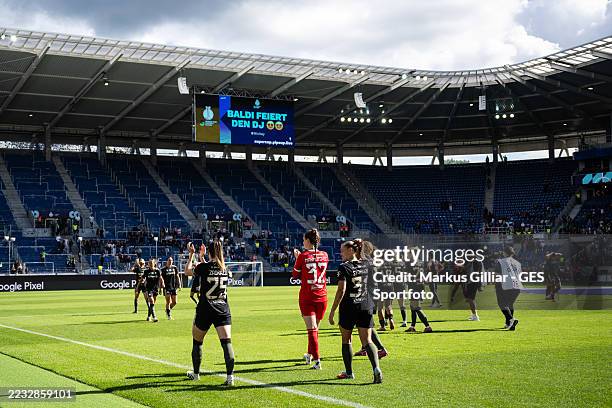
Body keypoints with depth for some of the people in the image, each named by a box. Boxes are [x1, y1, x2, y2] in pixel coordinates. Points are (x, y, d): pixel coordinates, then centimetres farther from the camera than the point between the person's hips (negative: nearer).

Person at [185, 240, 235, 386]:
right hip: (223, 310, 2)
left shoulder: (204, 267, -10)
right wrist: (201, 257, 33)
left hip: (205, 310, -2)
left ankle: (195, 373, 32)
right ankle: (230, 376, -19)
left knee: (197, 341, 18)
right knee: (226, 342, -7)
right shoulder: (226, 269, 4)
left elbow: (187, 271, 8)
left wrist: (192, 255, 17)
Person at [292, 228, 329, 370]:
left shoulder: (303, 256, -9)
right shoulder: (324, 255, 2)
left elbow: (295, 275, 2)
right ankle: (310, 354, 34)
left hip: (307, 297, -4)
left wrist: (297, 258, 14)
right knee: (315, 327, 19)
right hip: (321, 296, 4)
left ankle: (317, 360, -11)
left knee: (312, 329, -4)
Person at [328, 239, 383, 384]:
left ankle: (349, 372, 20)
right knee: (367, 341, 2)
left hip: (348, 308, -4)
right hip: (366, 307, 4)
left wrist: (332, 311, -12)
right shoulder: (366, 266, 7)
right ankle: (376, 368, -19)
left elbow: (341, 291, -15)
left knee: (346, 340, 13)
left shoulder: (344, 267, -10)